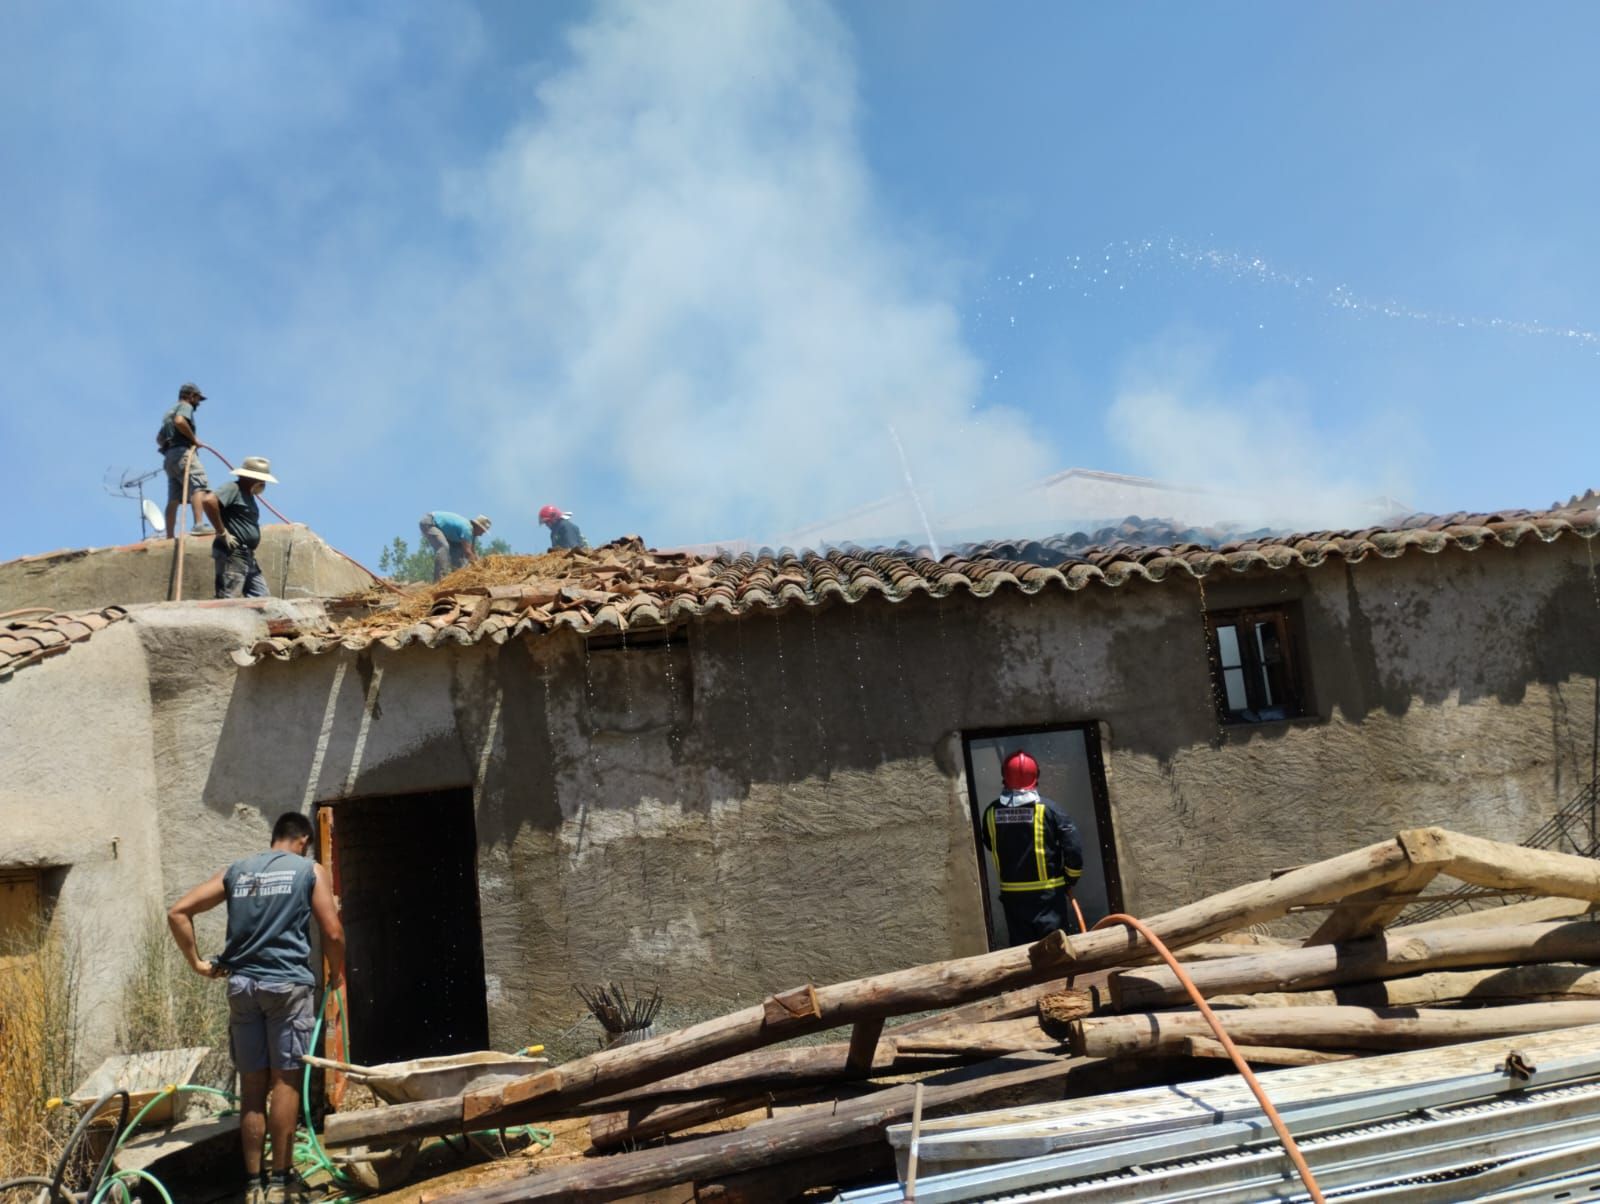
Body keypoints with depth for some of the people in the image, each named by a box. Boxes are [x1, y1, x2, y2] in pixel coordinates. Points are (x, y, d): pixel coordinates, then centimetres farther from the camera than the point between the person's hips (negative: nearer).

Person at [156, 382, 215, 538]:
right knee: (200, 486, -23)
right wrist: (194, 438, -13)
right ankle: (199, 525, -41)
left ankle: (170, 536, 2)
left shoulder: (170, 412, 32)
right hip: (183, 452, -10)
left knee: (174, 498, 6)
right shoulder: (185, 406, 2)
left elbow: (159, 438, 32)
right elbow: (180, 421, -20)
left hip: (169, 456, 10)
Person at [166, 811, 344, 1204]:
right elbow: (333, 933, -2)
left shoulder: (236, 871, 15)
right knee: (285, 1079, 2)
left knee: (252, 1085, 8)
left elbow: (178, 912, 11)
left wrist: (198, 962, 13)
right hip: (287, 983, -4)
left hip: (241, 984, 4)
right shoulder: (310, 870, 4)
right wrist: (337, 973, 14)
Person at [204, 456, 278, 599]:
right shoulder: (233, 488, -8)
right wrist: (222, 532, -20)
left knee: (260, 597, 8)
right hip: (232, 554, -10)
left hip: (248, 556, 10)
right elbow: (209, 500, -25)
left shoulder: (249, 495, 20)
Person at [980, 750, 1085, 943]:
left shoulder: (992, 812, -1)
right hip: (1047, 892, -3)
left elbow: (989, 846, 13)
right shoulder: (1048, 808, -11)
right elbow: (1073, 847, -12)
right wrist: (1071, 880, 2)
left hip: (1012, 894, 3)